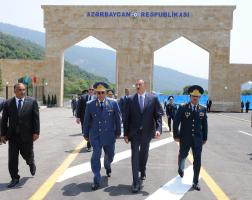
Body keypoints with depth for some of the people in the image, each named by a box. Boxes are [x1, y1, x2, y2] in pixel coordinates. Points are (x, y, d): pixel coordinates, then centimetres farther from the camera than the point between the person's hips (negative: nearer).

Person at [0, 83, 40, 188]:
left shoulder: (32, 102, -2)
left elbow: (36, 118, -3)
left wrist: (36, 132, -8)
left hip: (27, 135, -1)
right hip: (13, 136, 1)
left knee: (27, 154, 11)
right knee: (12, 159, 5)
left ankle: (31, 163, 46)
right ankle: (15, 178, 20)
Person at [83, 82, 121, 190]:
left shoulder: (113, 103, -5)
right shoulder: (90, 104, -4)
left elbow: (117, 119, 3)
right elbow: (87, 121, 4)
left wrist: (118, 132, 6)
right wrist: (86, 134, 8)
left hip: (109, 135, 1)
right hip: (95, 135, -1)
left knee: (110, 155, 16)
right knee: (96, 156, -8)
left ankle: (107, 166, 53)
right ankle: (96, 181, 4)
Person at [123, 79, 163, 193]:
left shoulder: (153, 98, -2)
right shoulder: (130, 99, -2)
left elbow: (158, 114, -4)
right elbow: (126, 118, 0)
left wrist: (158, 128, -18)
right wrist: (126, 133, -3)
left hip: (147, 132, 1)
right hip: (134, 132, -1)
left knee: (144, 154, 18)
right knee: (135, 156, -5)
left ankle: (142, 171, 45)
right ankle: (136, 182, 0)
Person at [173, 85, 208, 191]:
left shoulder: (202, 109, 1)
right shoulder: (182, 108, -8)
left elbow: (204, 125, 7)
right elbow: (176, 122, -6)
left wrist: (205, 138, 8)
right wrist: (176, 136, -8)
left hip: (198, 139, 1)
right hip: (185, 139, -1)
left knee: (197, 161, 0)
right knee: (182, 156, 20)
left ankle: (195, 182, 13)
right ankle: (181, 169, 52)